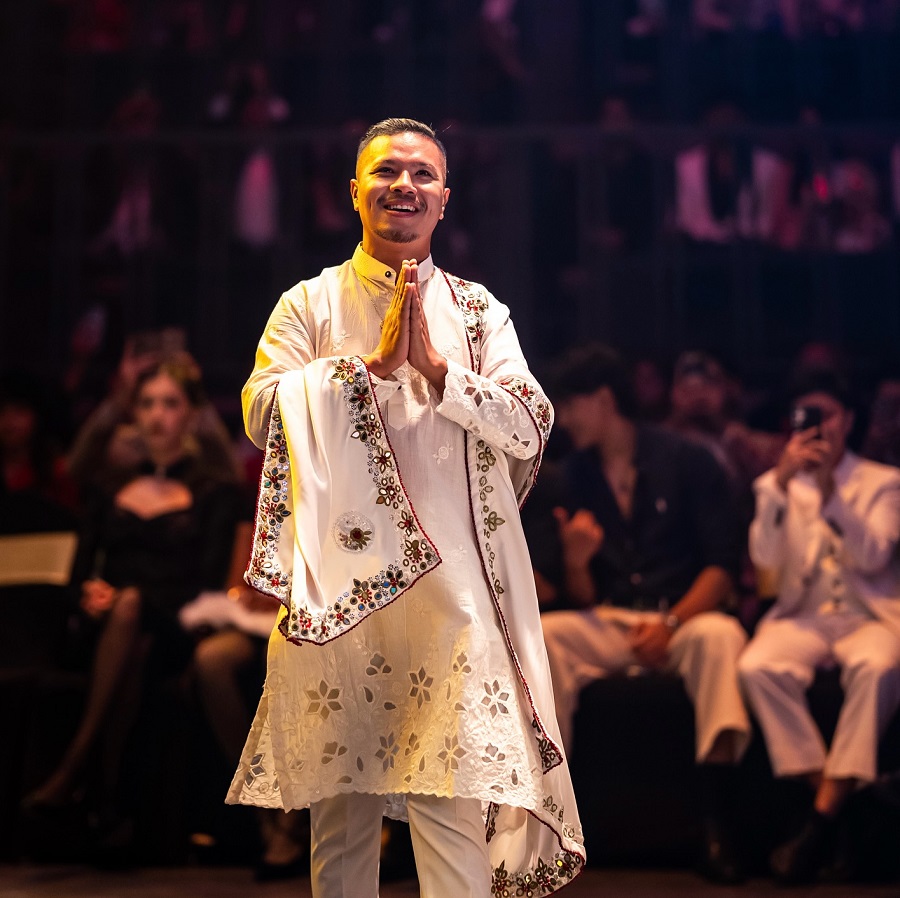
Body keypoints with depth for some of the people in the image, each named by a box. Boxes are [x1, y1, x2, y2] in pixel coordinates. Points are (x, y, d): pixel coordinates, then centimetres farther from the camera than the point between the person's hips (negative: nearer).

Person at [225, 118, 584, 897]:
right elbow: (261, 410, -6)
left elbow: (529, 427, -1)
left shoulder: (477, 309, 11)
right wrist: (375, 362, -13)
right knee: (339, 798, 7)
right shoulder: (309, 303, 9)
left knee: (452, 799, -7)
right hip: (337, 581, 0)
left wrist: (433, 366, -12)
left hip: (449, 580, 0)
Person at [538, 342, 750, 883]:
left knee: (719, 636, -37)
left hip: (685, 617, -3)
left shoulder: (688, 462, 0)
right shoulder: (577, 475, 10)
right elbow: (582, 599, 10)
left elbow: (722, 566, -5)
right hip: (609, 624, 3)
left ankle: (717, 824, -39)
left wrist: (672, 623, -20)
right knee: (539, 636, -27)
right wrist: (574, 561, -12)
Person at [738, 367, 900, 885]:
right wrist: (782, 482, -11)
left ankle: (823, 819, -35)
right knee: (758, 666, -33)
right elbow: (765, 558, -1)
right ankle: (833, 802, -27)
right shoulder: (778, 485, 16)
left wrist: (831, 492, -16)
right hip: (802, 618, 2)